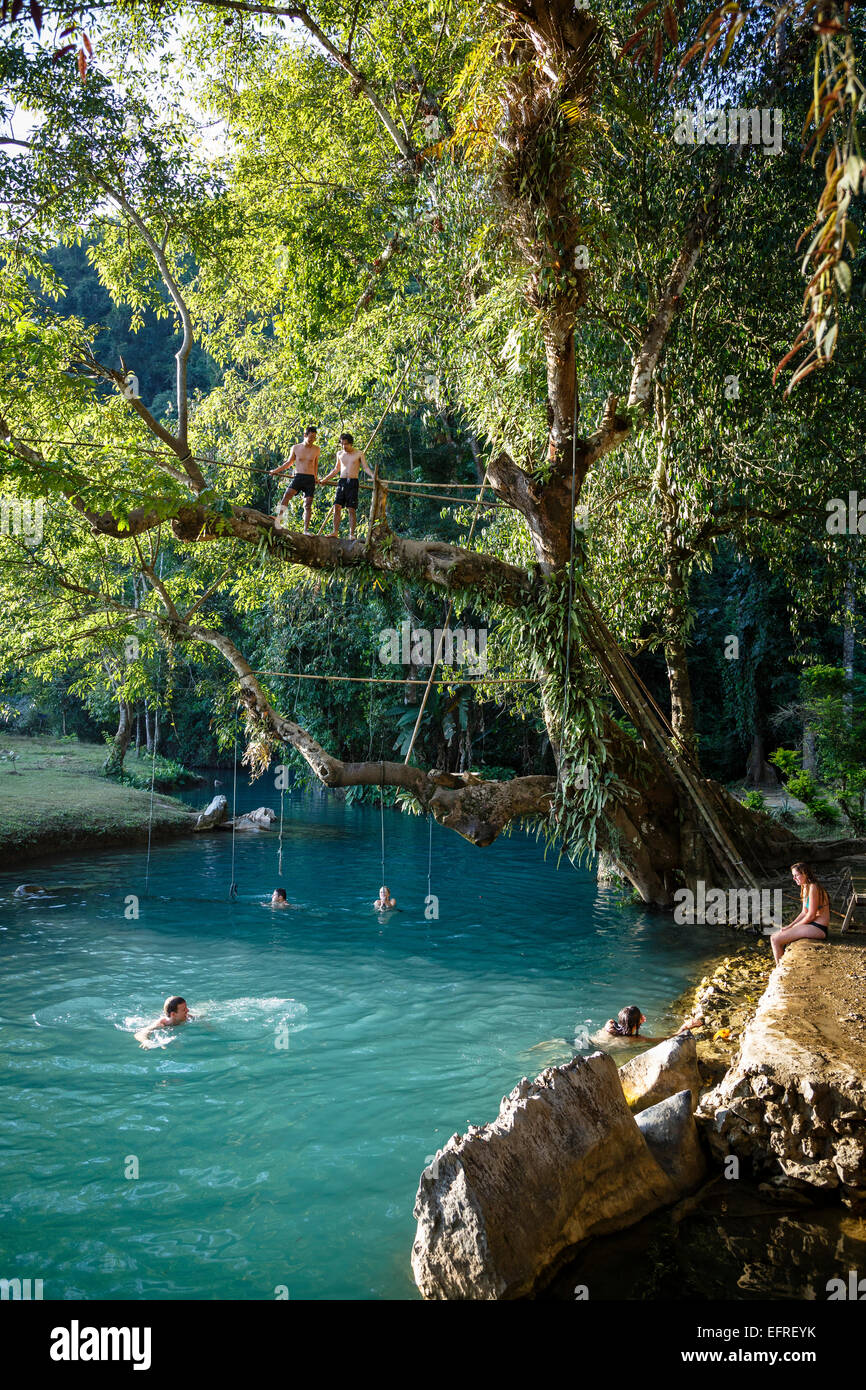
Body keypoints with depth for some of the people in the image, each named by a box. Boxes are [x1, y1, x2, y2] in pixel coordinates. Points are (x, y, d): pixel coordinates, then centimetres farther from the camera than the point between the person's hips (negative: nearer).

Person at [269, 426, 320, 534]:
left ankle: (306, 530, 0)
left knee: (308, 505, -3)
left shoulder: (316, 449, 7)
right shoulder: (295, 448, 6)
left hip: (310, 479, 1)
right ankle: (279, 519, -27)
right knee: (287, 494, -24)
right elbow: (289, 463, 17)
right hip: (298, 477, 0)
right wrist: (276, 471, 14)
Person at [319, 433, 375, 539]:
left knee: (351, 509, -7)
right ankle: (335, 532, -5)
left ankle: (351, 534, -7)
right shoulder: (340, 454, 14)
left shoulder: (359, 453, 3)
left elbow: (366, 468, 1)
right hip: (342, 481, 4)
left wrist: (373, 476, -17)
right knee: (337, 506, -7)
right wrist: (325, 479, 24)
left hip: (353, 482, -4)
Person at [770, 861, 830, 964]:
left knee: (775, 940, -14)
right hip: (812, 925, 10)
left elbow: (811, 915, -18)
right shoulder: (805, 888, 14)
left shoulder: (813, 888, -17)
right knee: (775, 935, 12)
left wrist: (794, 926, -6)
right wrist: (789, 926, 4)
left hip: (818, 928, -10)